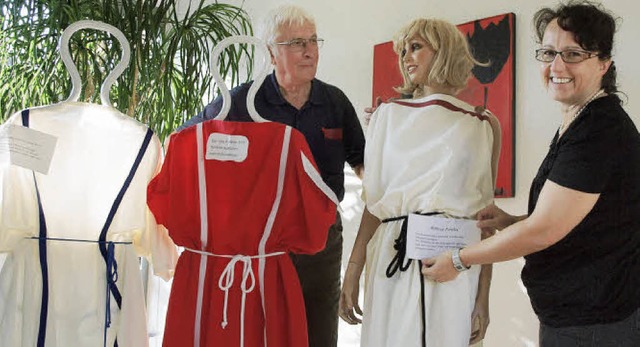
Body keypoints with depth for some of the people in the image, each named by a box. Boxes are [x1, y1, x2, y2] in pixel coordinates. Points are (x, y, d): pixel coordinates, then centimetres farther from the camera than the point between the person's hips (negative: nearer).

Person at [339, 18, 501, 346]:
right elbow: (373, 202, 7)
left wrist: (484, 294, -2)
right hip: (393, 258, 2)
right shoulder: (389, 116, 10)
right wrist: (352, 274, -1)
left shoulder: (483, 126, 6)